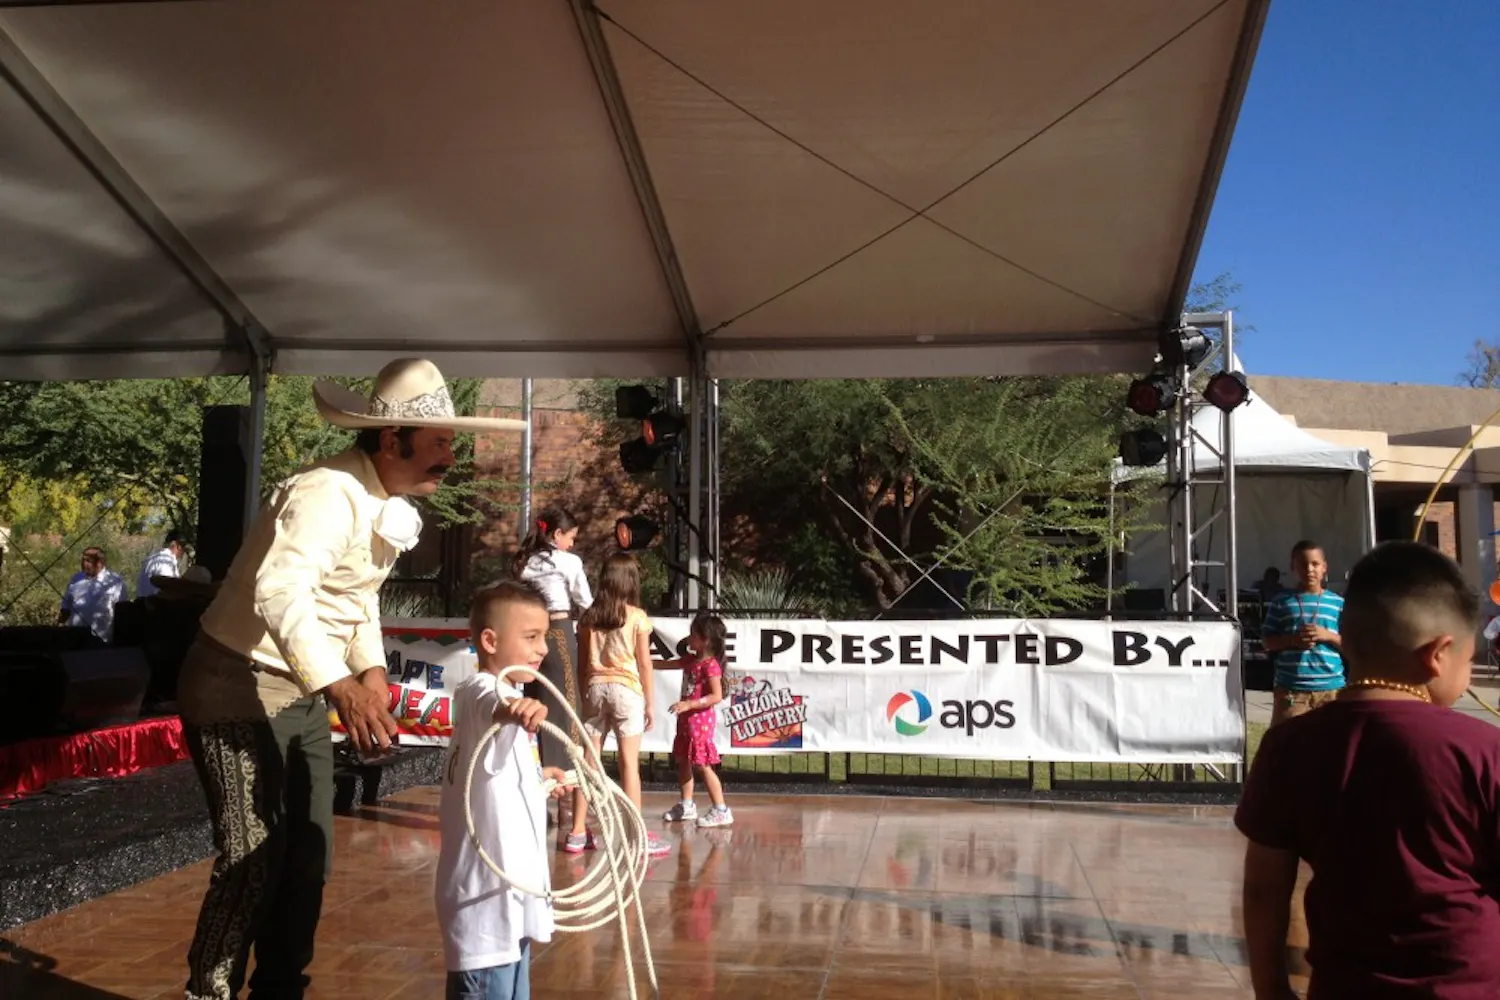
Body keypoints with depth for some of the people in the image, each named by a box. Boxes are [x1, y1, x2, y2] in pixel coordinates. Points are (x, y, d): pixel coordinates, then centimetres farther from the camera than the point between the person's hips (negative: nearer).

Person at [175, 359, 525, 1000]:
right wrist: (341, 688, -50)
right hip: (239, 689, -9)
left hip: (303, 694, 9)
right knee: (252, 862, -7)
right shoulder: (329, 495, -25)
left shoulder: (389, 504, 5)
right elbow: (280, 593, -40)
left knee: (308, 857, 13)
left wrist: (373, 671, 5)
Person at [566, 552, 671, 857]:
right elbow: (644, 663, -3)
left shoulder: (588, 617, 4)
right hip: (626, 689, -3)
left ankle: (578, 833, 11)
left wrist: (585, 695, 16)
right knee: (629, 763, -2)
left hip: (595, 688, 4)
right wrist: (649, 702, 5)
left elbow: (582, 662, 6)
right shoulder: (637, 617, -4)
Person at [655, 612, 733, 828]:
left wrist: (688, 704, -26)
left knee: (702, 766, -7)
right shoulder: (691, 660, 9)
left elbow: (716, 696, -23)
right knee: (683, 761, 16)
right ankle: (687, 806, 28)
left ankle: (721, 810, -1)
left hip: (700, 720, -9)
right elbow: (666, 665, 19)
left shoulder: (710, 665, -18)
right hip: (687, 719, 9)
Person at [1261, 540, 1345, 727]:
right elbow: (1268, 641, 5)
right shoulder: (1282, 602, 5)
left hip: (1330, 688, 1)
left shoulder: (1338, 604, 6)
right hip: (1291, 689, -1)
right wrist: (1292, 639, -13)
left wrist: (1328, 636, -11)